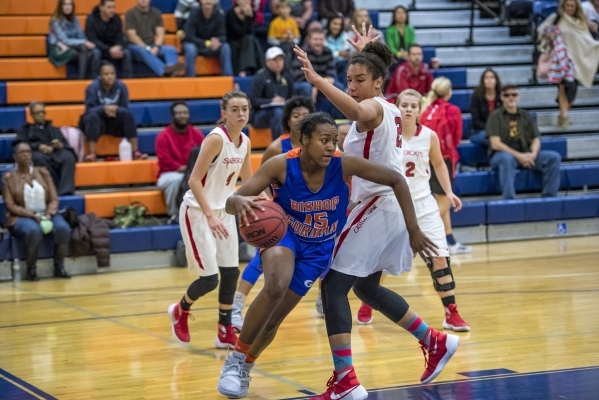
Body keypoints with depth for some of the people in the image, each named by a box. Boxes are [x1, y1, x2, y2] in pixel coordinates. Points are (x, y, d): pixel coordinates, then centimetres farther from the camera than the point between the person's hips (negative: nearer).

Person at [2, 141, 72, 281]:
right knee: (33, 231, -38)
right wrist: (33, 215, -17)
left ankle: (59, 267, -14)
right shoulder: (8, 177, -2)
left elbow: (53, 199, 6)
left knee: (63, 228, -28)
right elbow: (10, 206, -6)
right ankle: (31, 269, -20)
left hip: (46, 214, 3)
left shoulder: (42, 172, 7)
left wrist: (48, 215, -14)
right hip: (21, 217, -3)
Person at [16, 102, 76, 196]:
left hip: (56, 153, 2)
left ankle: (66, 191, -46)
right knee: (39, 157, -41)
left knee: (68, 156, -35)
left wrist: (61, 145, -6)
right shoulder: (26, 129, 29)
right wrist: (38, 146, -11)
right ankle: (56, 189, -40)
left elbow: (66, 145, 21)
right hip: (37, 152, -2)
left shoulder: (54, 130, 37)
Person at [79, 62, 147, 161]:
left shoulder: (121, 86, -6)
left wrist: (116, 109, -33)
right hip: (97, 122, -2)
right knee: (93, 116, -35)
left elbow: (126, 109, -10)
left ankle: (135, 152, -29)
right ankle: (92, 154, -43)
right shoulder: (93, 87, -14)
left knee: (128, 115, -26)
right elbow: (90, 109, -21)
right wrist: (104, 109, -40)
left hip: (115, 123, 2)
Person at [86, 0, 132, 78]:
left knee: (126, 52, -24)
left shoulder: (116, 19, -2)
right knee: (96, 52, -38)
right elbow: (92, 40, -22)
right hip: (97, 47, -4)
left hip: (112, 48, 4)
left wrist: (117, 47, -29)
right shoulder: (91, 20, -15)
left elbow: (119, 38, -3)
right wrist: (109, 50, -34)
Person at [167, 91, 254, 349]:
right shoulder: (216, 139, -22)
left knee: (231, 272, 3)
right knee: (210, 278, -7)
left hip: (223, 211, 7)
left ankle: (225, 333, 13)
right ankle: (180, 310, 23)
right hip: (197, 212, -7)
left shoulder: (245, 142, 1)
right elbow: (194, 180, -26)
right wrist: (210, 216, -34)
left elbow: (248, 181, 15)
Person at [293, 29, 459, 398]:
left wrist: (318, 81, -50)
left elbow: (356, 110, -42)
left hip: (377, 206, -10)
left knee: (334, 286, -10)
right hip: (389, 205, 10)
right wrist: (364, 52, 44)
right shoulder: (388, 109, 14)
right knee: (366, 287, 22)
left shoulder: (374, 109, -13)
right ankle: (436, 342, 28)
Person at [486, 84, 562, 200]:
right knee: (507, 159, -40)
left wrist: (533, 154, -10)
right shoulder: (496, 116, 0)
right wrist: (518, 156, -18)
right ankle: (509, 199, -42)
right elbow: (495, 144, -9)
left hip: (525, 155, 5)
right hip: (503, 154, -5)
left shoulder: (525, 116, 15)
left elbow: (535, 139, 14)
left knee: (554, 157, -15)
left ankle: (549, 197, -17)